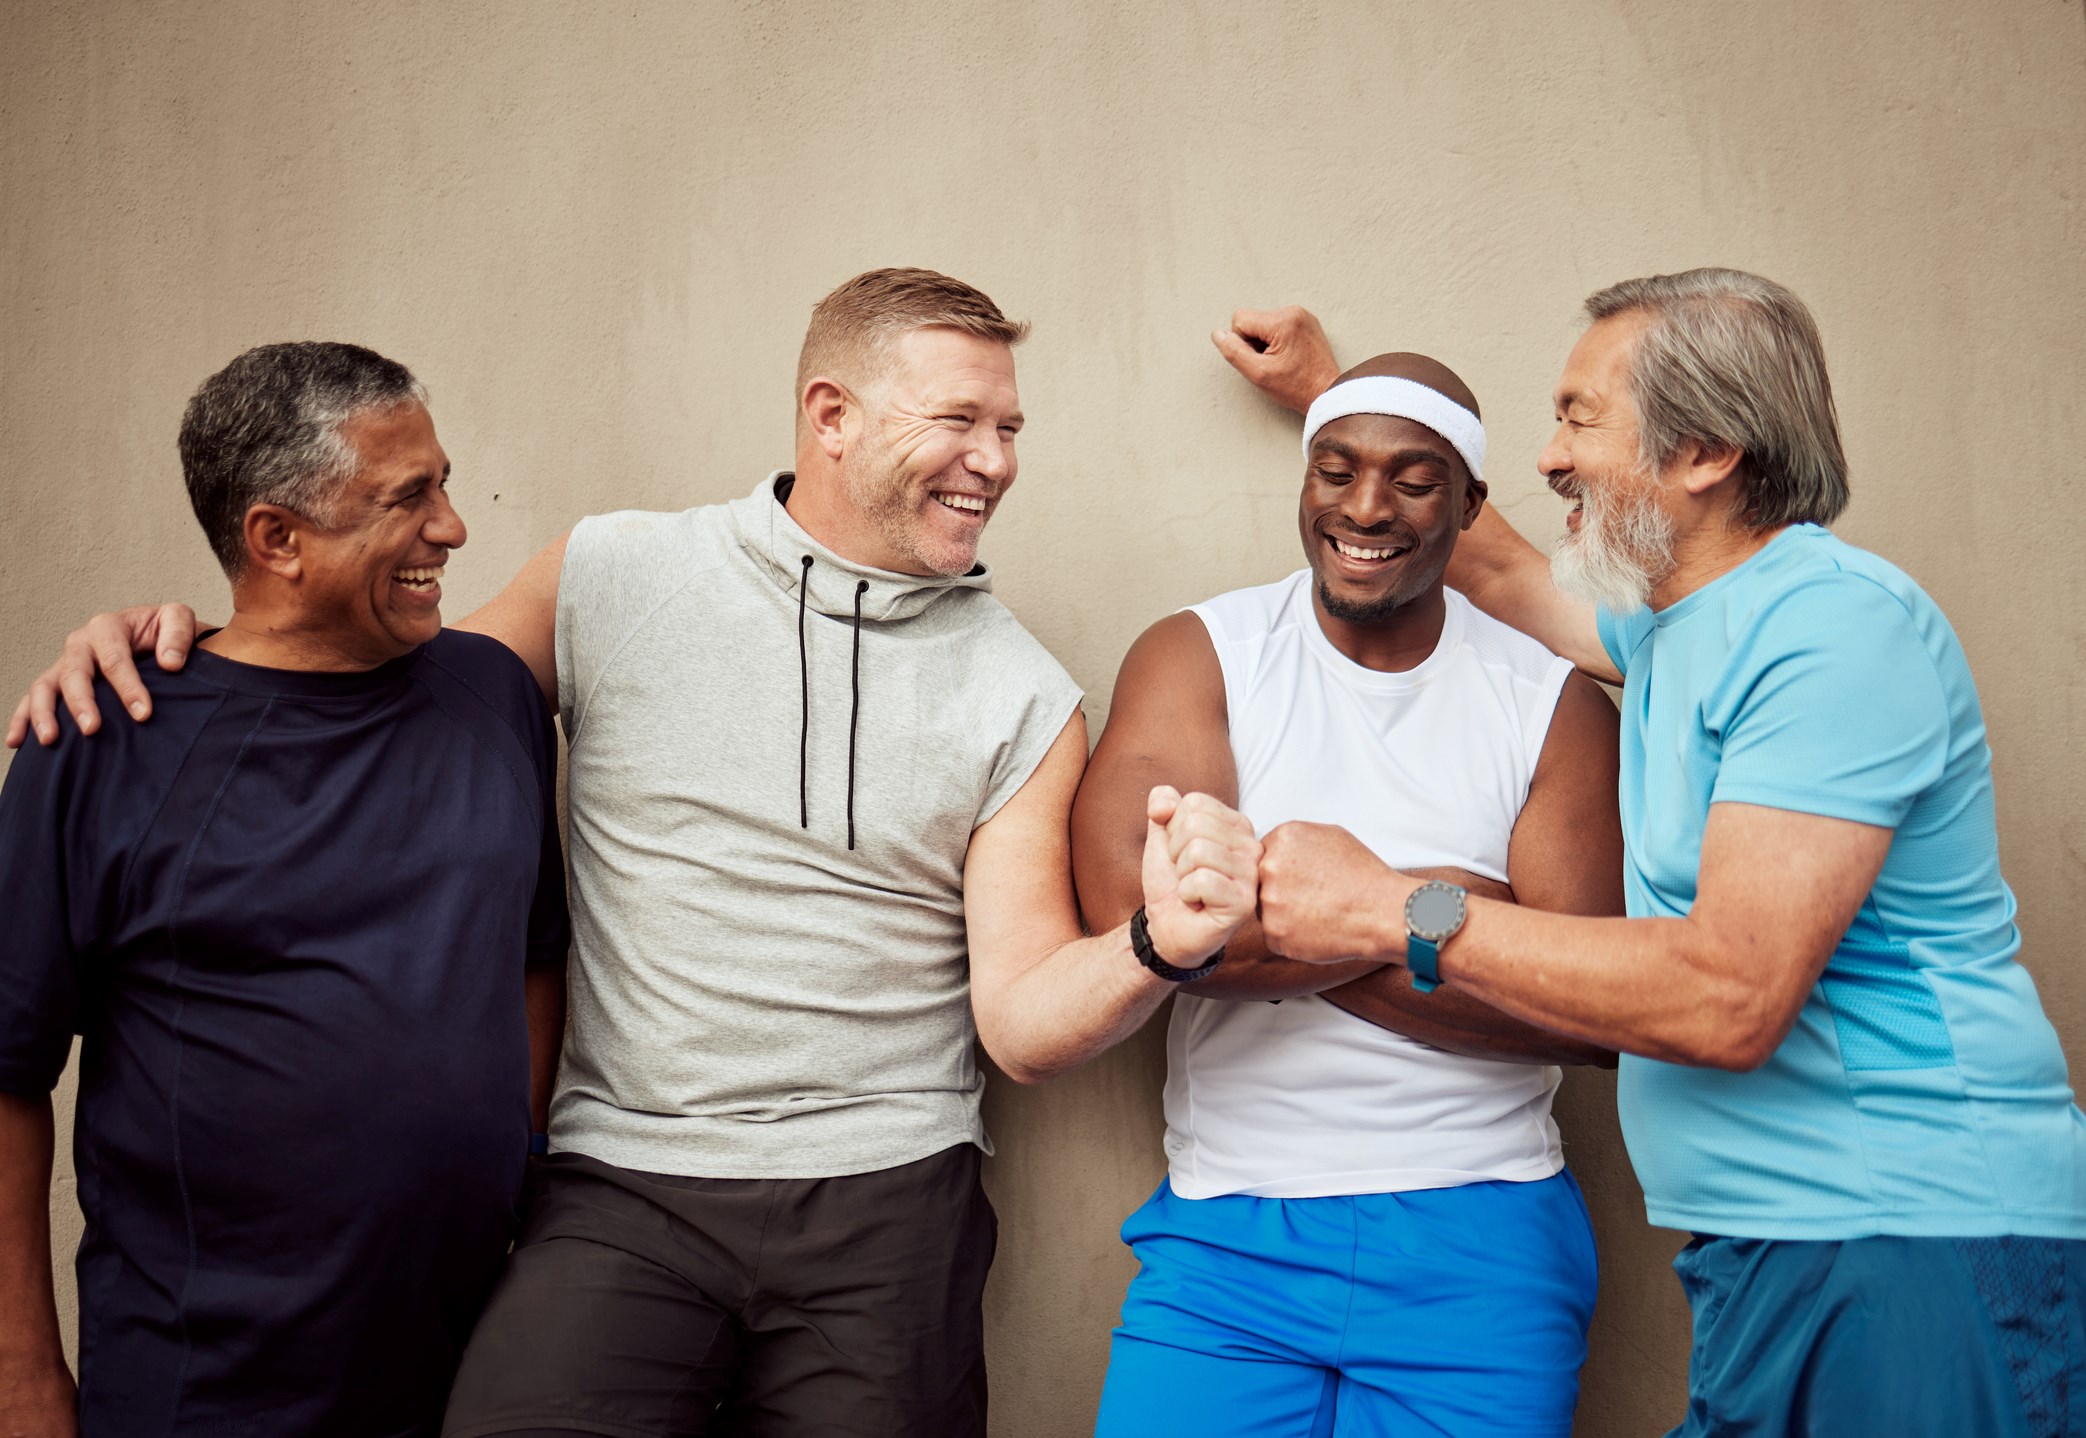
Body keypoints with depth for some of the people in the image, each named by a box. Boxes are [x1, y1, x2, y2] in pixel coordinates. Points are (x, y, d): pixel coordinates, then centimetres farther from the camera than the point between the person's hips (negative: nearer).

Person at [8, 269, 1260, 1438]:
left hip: (883, 1197, 1)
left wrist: (1161, 945, -20)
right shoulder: (616, 578, 2)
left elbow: (1027, 1023, 0)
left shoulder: (1024, 702, 2)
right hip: (626, 1188, 0)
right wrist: (179, 641, -2)